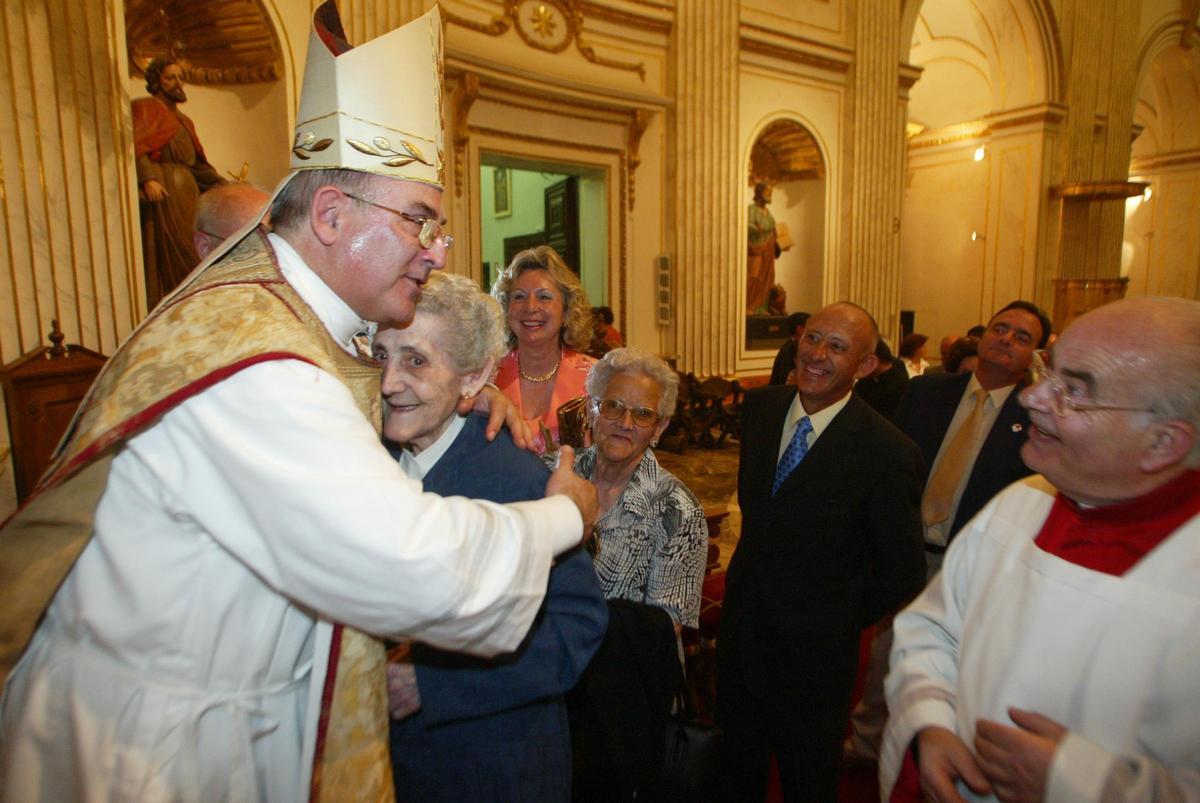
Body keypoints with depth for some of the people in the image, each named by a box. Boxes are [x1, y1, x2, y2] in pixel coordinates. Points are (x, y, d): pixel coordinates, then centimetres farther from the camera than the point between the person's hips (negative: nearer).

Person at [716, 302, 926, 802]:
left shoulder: (888, 454, -23)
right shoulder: (759, 407, -6)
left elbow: (902, 576, -13)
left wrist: (839, 625, -2)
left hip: (813, 653, -4)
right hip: (740, 627, 5)